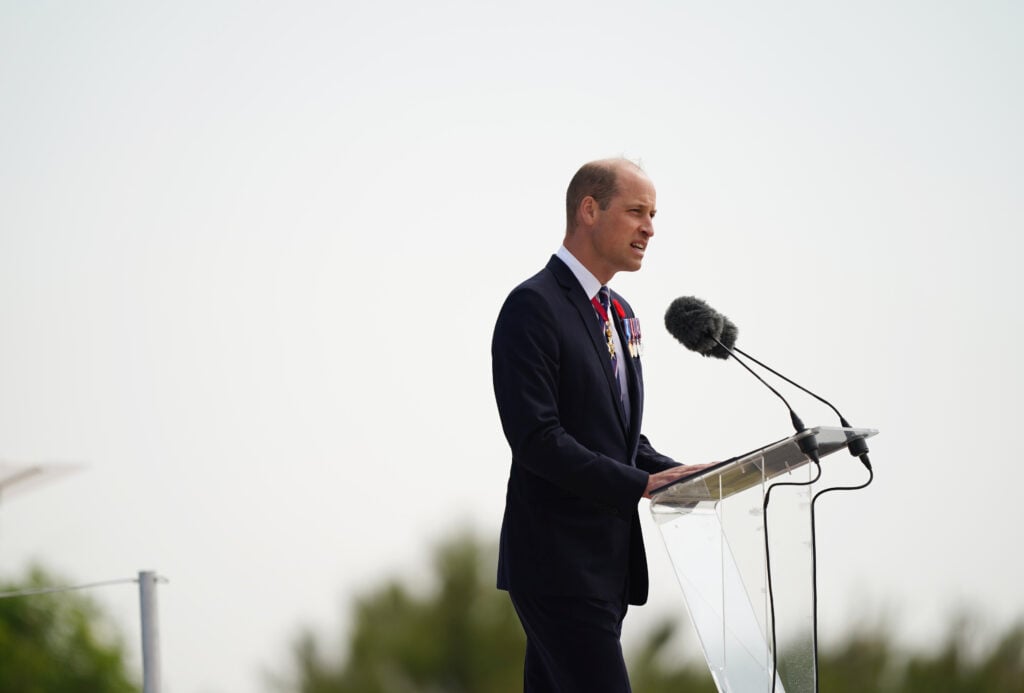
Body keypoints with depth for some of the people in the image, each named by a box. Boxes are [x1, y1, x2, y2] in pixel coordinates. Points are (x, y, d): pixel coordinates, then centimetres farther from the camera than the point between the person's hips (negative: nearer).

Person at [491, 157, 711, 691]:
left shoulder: (618, 314, 19)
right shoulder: (534, 306, -11)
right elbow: (536, 438, -20)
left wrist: (683, 477, 4)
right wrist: (641, 485, -22)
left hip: (607, 567, 9)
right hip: (559, 565, -9)